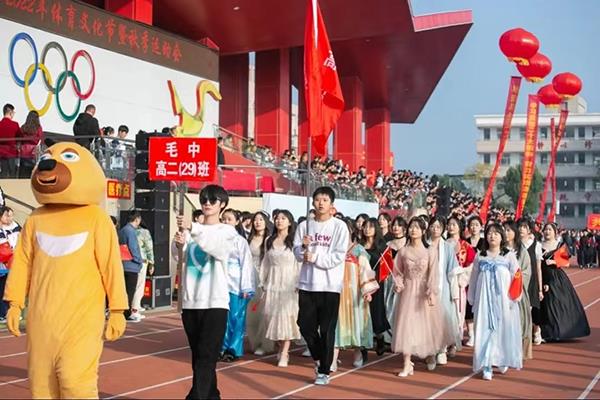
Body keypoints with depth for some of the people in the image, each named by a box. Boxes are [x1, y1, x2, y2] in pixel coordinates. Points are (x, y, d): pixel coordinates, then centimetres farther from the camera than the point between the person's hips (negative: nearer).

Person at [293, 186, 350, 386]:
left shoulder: (339, 226, -4)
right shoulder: (304, 225, 6)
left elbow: (339, 257, -10)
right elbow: (297, 253, 4)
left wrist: (315, 258, -13)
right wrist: (304, 247, -16)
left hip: (329, 285, -3)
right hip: (307, 283, 4)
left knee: (327, 329, 0)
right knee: (306, 325, 7)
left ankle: (324, 371, 11)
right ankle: (319, 358, 32)